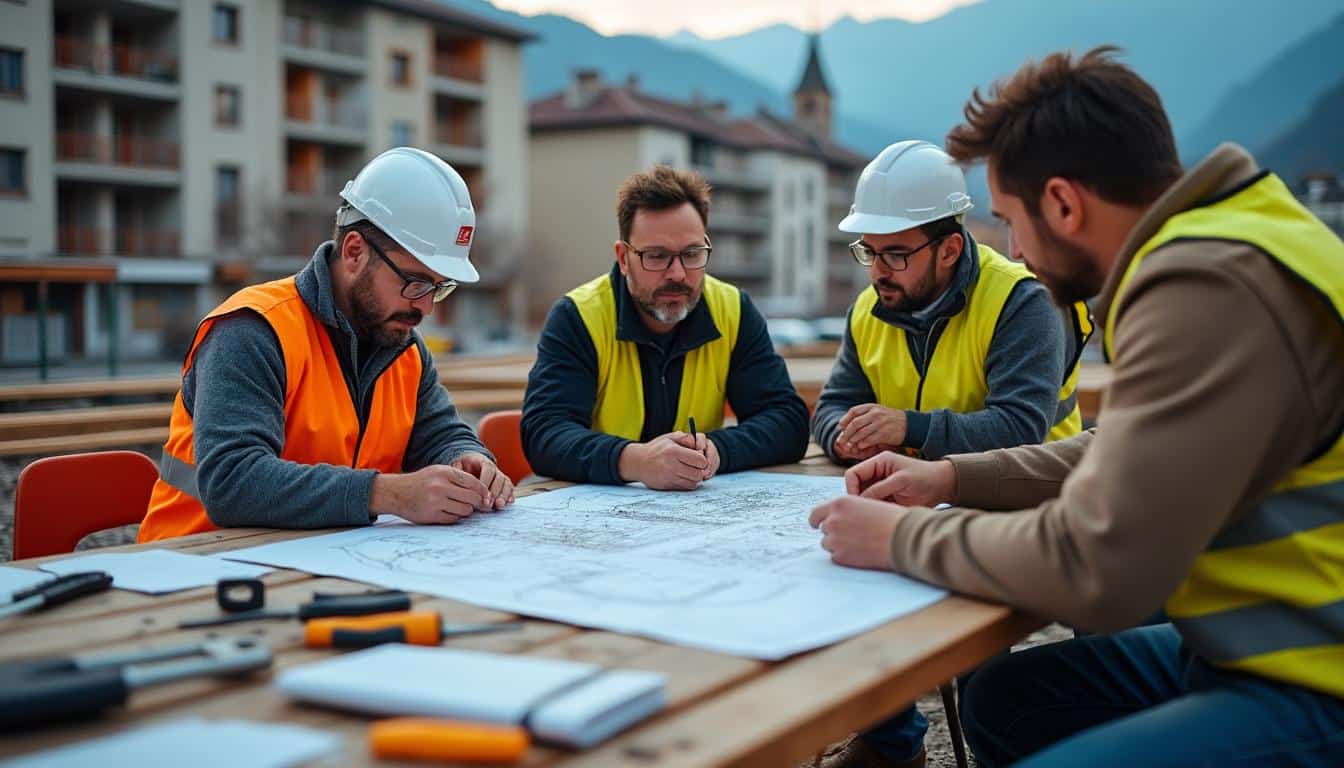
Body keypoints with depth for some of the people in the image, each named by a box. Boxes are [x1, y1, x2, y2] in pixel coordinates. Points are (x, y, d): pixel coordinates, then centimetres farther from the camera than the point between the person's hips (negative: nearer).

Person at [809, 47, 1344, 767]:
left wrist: (903, 538, -11)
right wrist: (954, 477, 12)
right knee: (999, 698, 16)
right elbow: (1124, 455, 20)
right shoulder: (1207, 246, 8)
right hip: (1261, 648, 10)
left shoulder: (1207, 288, -24)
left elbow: (1094, 571, -26)